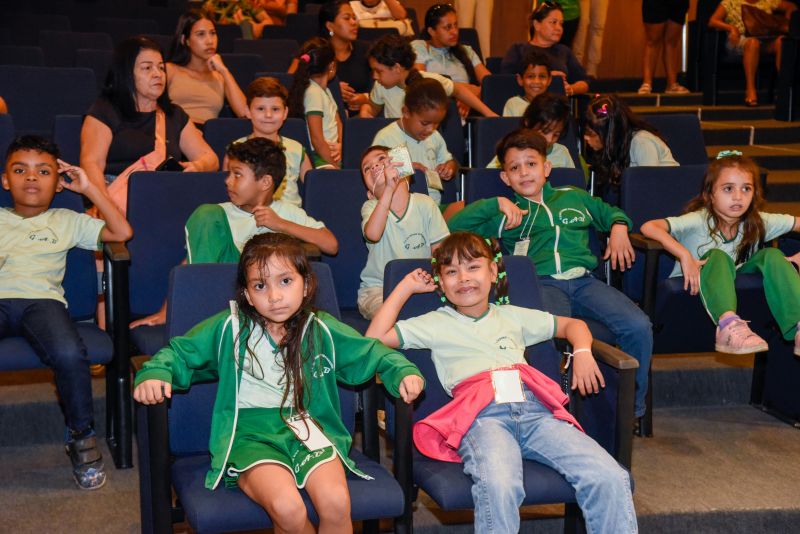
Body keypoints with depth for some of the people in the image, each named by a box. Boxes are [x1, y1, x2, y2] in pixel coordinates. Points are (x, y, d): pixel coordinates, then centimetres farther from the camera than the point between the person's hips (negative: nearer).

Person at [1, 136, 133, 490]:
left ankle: (82, 436, -10)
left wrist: (89, 188, 17)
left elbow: (122, 232, 15)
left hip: (42, 299, 0)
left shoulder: (66, 222, 26)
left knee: (69, 355, -34)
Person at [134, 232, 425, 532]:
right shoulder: (228, 329, 4)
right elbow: (180, 353, 11)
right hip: (251, 434, -2)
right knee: (288, 508, -31)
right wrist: (154, 374, -9)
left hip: (309, 428, 2)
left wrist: (404, 372, -2)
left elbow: (370, 353, 17)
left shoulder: (323, 331, 8)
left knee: (336, 503, -29)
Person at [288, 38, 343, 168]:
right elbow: (317, 139, -17)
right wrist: (336, 167, -15)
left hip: (333, 152, 10)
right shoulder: (313, 93, -12)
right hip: (322, 159, -10)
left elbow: (338, 123, 21)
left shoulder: (324, 90, 18)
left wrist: (341, 145, 1)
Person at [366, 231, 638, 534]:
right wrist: (406, 287, 21)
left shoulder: (512, 316, 32)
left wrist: (582, 353, 18)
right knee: (498, 487, -40)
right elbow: (374, 338, 16)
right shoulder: (436, 324, 25)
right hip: (481, 415, -3)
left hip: (534, 406, 3)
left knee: (610, 479, -23)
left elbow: (573, 325, 40)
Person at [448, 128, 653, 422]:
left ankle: (631, 408, -5)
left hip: (583, 279, 3)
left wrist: (619, 228, 21)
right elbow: (453, 225, 11)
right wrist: (496, 204, 4)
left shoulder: (574, 197, 30)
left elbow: (611, 212, 44)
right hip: (541, 284, -3)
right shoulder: (505, 212, 21)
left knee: (638, 326, -22)